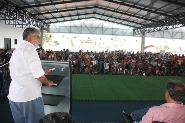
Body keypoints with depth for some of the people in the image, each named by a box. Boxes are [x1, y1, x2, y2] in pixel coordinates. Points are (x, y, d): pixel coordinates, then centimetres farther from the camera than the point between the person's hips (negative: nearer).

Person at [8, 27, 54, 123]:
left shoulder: (16, 50, 14)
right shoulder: (29, 49, -13)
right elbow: (38, 74, -17)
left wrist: (41, 72, 19)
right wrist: (48, 83, 0)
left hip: (14, 95, 9)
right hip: (29, 95, -9)